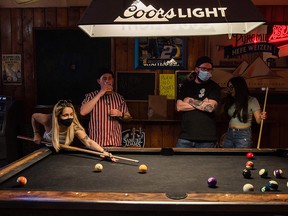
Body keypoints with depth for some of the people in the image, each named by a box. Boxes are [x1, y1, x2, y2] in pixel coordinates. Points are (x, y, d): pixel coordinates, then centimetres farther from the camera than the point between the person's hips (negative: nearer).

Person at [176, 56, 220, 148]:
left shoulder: (214, 87, 2)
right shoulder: (186, 85, 9)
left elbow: (210, 107, -15)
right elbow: (179, 107, -3)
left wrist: (190, 101, -6)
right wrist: (202, 104, -7)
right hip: (186, 136, 2)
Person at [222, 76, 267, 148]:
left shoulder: (252, 100, -3)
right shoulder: (230, 101, 11)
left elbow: (258, 120, -5)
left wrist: (261, 117, -25)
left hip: (243, 136, -5)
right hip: (229, 134, 5)